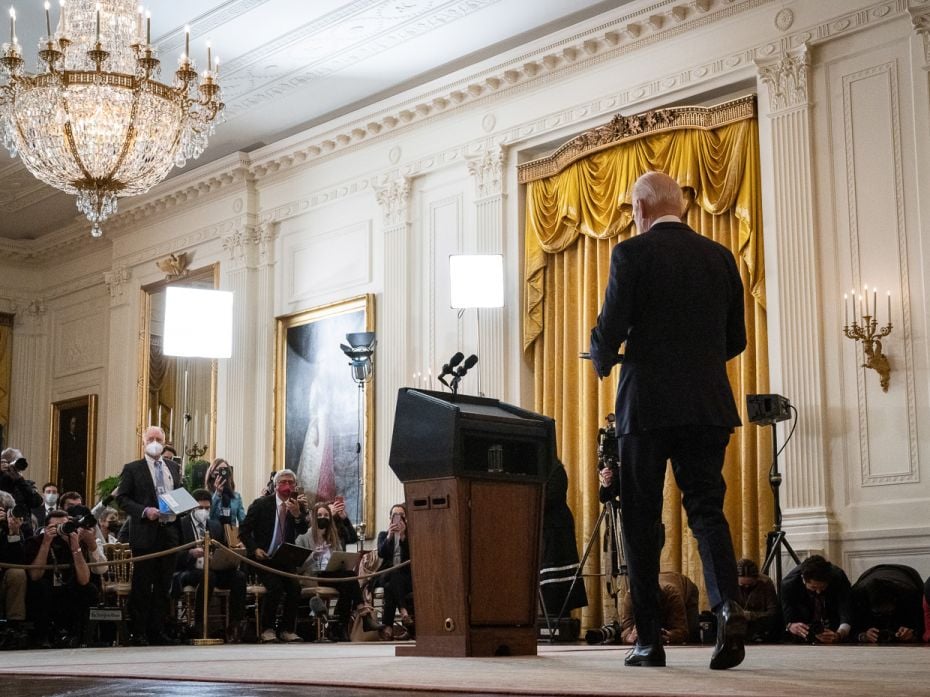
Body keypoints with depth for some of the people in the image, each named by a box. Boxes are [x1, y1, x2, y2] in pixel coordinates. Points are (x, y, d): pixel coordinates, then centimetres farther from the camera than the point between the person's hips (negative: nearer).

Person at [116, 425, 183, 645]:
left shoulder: (173, 467, 15)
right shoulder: (132, 469, 1)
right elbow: (122, 498, -4)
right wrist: (145, 511, -16)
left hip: (169, 532, 5)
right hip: (145, 534, -5)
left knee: (164, 585, 7)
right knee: (142, 586, -1)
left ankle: (157, 630, 14)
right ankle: (138, 633, 4)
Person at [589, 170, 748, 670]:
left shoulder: (632, 254, -5)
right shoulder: (719, 257, 9)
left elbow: (609, 331, -9)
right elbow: (735, 339, 12)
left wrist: (602, 362, 12)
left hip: (647, 405, -3)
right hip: (708, 405, 4)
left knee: (642, 522, 5)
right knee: (706, 508, 6)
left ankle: (649, 640, 6)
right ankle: (727, 605, -19)